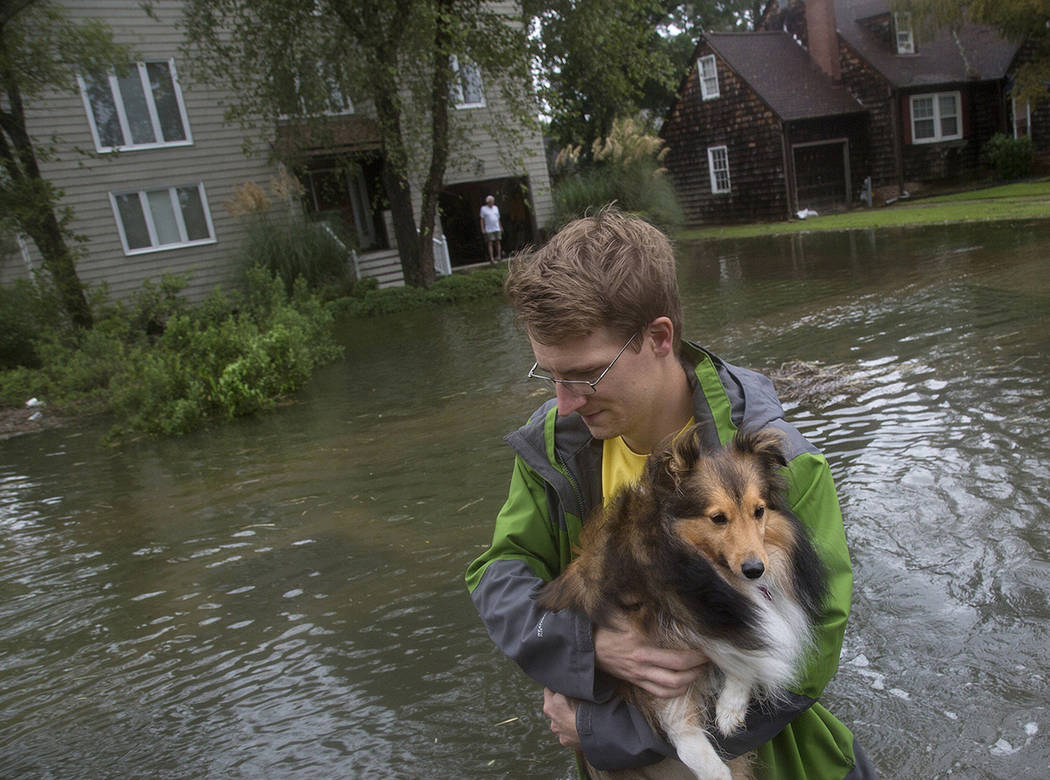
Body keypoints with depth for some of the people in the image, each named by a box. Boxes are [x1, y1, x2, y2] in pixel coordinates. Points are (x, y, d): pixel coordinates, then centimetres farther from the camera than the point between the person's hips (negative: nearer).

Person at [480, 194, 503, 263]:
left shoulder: (496, 208, 11)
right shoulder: (483, 208, -1)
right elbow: (482, 219, -1)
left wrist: (501, 227, 15)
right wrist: (482, 229, -7)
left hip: (497, 228, 4)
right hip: (489, 230, -4)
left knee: (498, 242, 2)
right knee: (490, 243, -7)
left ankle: (499, 256, 10)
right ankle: (491, 259, -8)